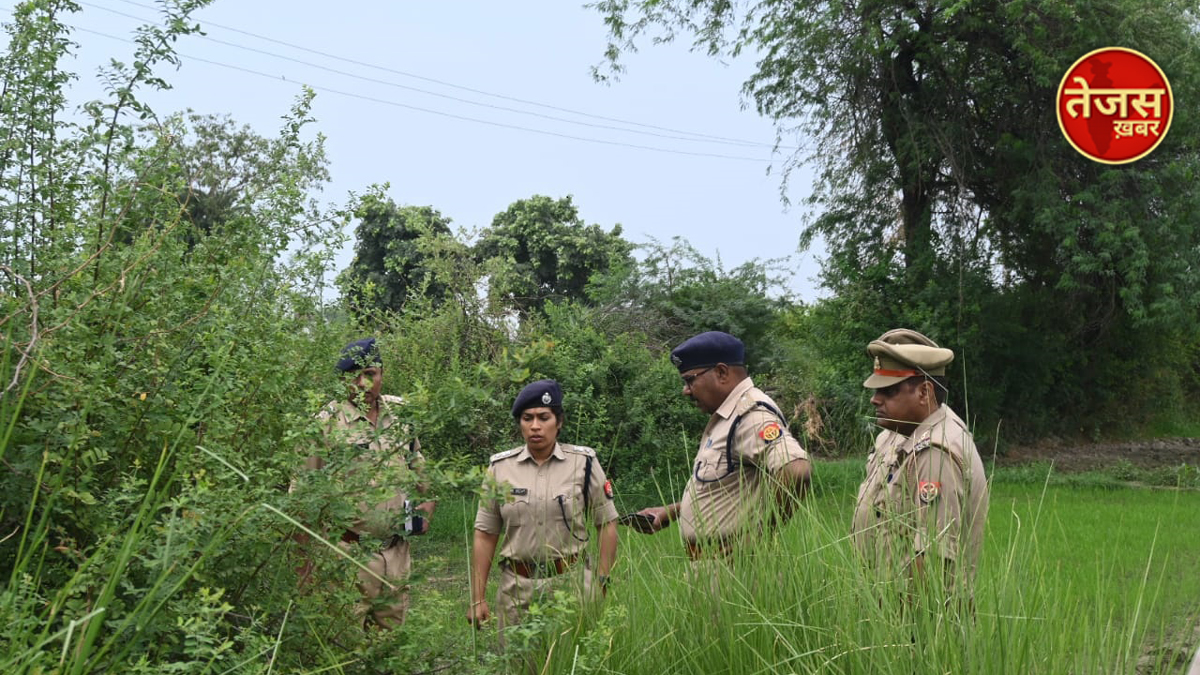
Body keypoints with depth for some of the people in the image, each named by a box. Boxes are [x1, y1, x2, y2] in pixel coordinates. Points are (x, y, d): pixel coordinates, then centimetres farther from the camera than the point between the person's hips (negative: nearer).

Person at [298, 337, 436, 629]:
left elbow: (418, 465, 23)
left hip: (396, 550, 5)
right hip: (349, 552, -5)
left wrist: (427, 505, 8)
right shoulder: (327, 422, -8)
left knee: (392, 632, 15)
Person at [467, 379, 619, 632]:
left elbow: (607, 526, 3)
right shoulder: (500, 467, 3)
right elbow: (485, 535, 5)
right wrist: (477, 599, 2)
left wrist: (601, 584, -2)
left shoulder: (584, 463, 0)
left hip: (571, 582, -1)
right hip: (516, 587, 1)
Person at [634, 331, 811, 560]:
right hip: (708, 558, 10)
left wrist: (763, 527, -18)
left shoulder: (753, 415, -16)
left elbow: (796, 470, -32)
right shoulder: (724, 418, 18)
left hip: (733, 562, -10)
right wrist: (670, 512, 18)